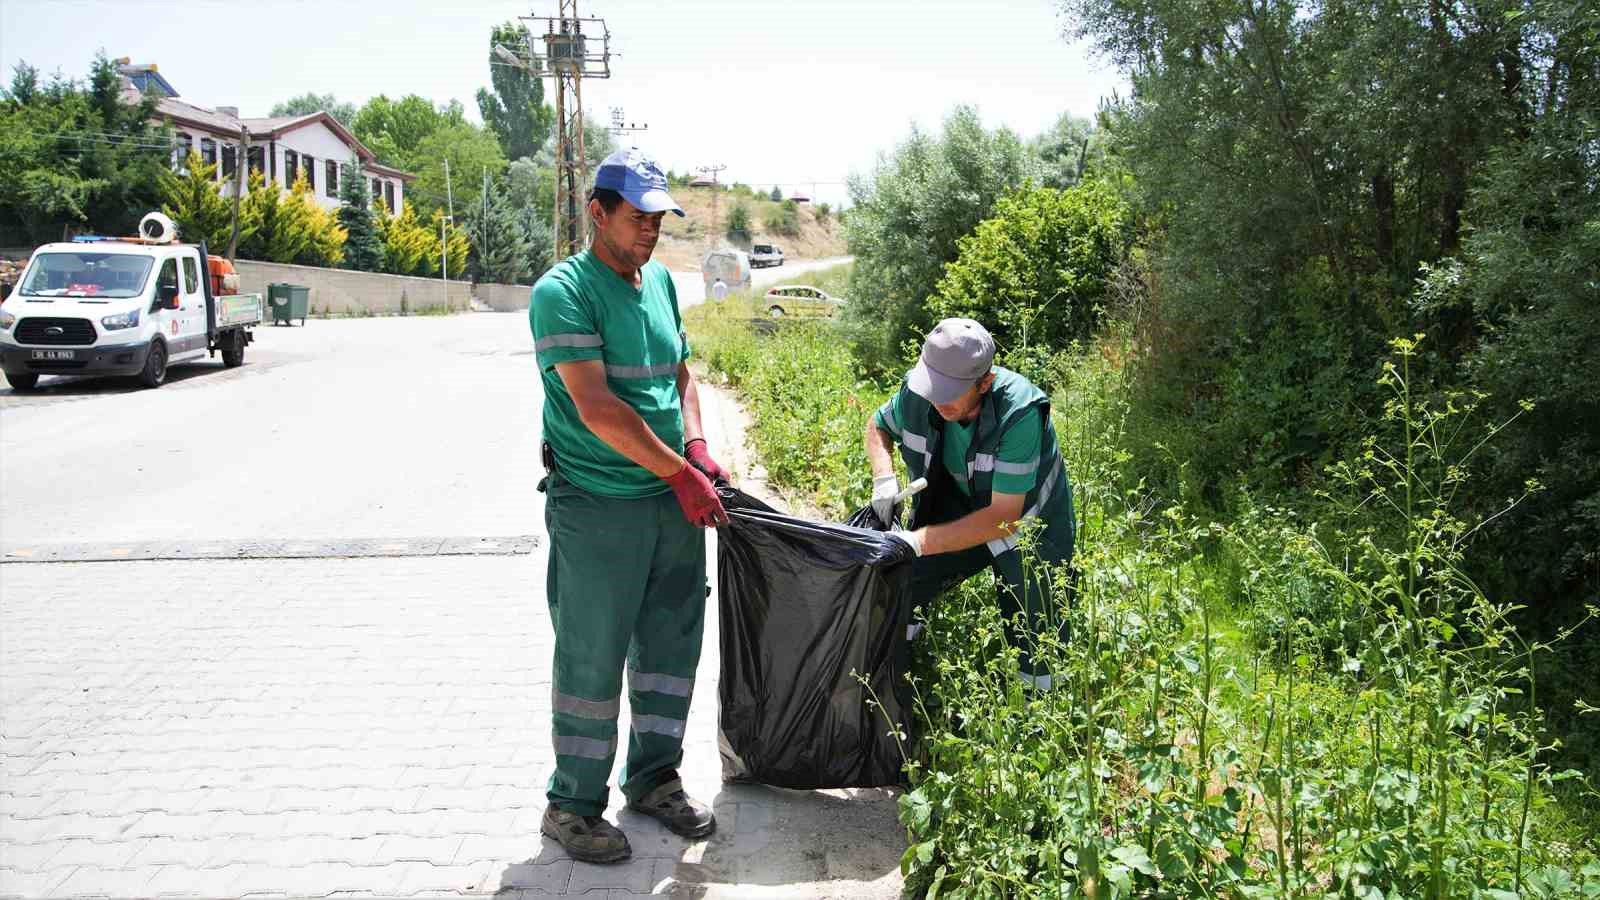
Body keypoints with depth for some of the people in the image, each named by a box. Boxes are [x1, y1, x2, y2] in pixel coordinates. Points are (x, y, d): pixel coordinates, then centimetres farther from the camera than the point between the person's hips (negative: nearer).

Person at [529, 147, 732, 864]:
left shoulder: (659, 280, 10)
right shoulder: (563, 292, -13)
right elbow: (596, 408, -21)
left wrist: (696, 447, 1)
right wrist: (681, 473, -17)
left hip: (674, 502, 7)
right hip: (598, 508, -7)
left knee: (671, 642, 15)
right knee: (592, 656, 3)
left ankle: (654, 777, 32)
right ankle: (573, 805, 19)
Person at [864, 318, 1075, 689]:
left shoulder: (1019, 412, -35)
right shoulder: (918, 389, -20)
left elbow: (1004, 518, -34)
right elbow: (878, 425, 4)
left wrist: (919, 542, -39)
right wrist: (884, 478, -17)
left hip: (1027, 524, -4)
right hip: (959, 514, 4)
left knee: (1037, 657, -6)